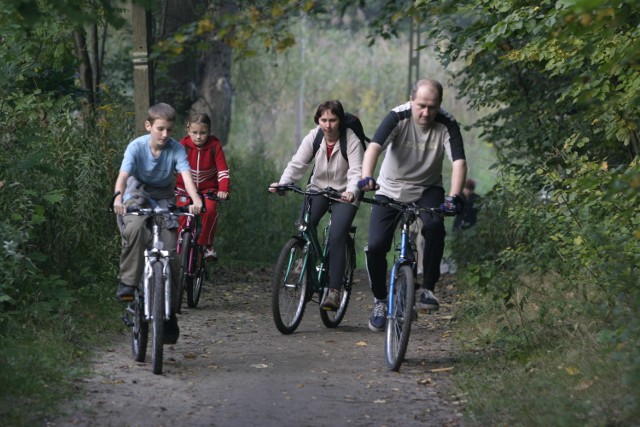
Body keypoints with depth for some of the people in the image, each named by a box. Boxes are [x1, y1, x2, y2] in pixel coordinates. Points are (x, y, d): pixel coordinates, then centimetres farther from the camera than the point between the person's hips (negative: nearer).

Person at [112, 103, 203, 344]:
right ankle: (127, 283, -25)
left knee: (170, 253, -8)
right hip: (137, 194, -2)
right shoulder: (137, 146, -17)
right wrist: (118, 197, -51)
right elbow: (124, 174, -30)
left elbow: (186, 174, -29)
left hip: (164, 198, 2)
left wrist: (195, 199, -49)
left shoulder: (176, 149, -15)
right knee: (135, 227, -37)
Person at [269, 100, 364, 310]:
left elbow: (356, 172, -27)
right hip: (318, 189, 3)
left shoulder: (351, 140, -18)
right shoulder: (313, 137, -8)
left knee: (336, 237, -20)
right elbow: (297, 164, -16)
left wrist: (351, 192, -48)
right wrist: (282, 183, -35)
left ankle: (334, 291, -19)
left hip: (343, 194, -3)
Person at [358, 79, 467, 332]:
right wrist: (366, 177, -54)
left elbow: (459, 162, -29)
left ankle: (428, 289, -15)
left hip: (428, 189, 0)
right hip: (391, 189, 0)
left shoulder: (447, 125, -18)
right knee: (375, 246, -13)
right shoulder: (397, 118, -21)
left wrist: (454, 197, -46)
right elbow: (374, 147, -35)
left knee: (434, 226, -32)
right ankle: (380, 301, 12)